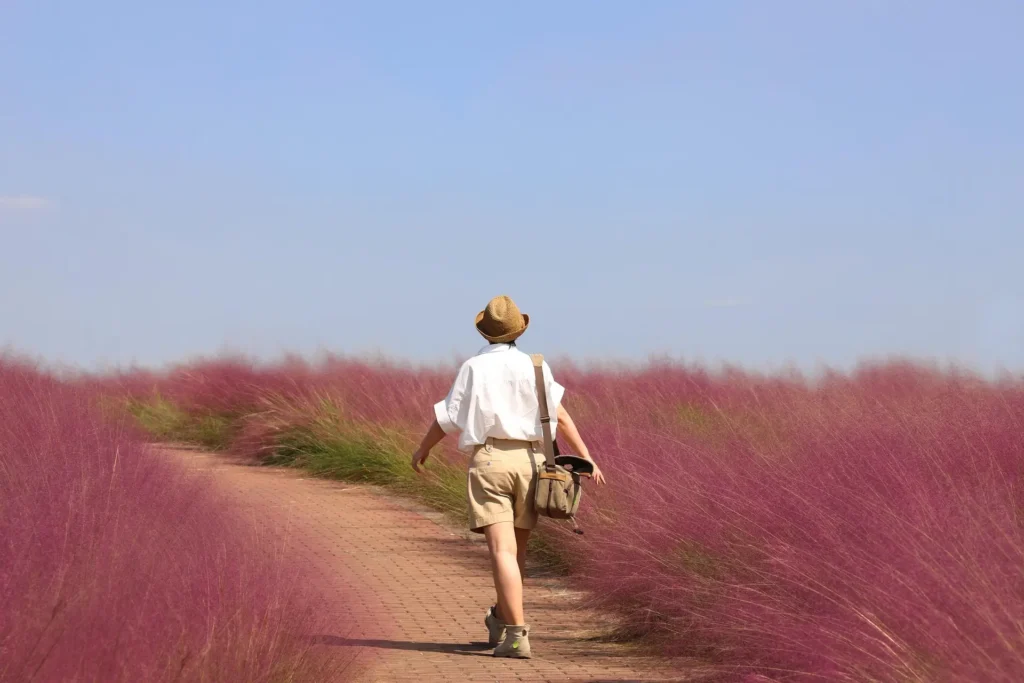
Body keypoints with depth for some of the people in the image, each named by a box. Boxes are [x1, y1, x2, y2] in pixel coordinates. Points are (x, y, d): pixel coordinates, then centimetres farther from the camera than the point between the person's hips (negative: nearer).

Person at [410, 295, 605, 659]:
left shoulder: (474, 367, 0)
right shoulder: (533, 366, 3)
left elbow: (446, 418, 5)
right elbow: (560, 416, -1)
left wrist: (423, 449, 23)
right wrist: (587, 458, 2)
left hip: (489, 460, -3)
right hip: (529, 461, 3)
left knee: (502, 551, -10)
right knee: (517, 547, 20)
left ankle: (517, 636, -20)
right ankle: (500, 621, 39)